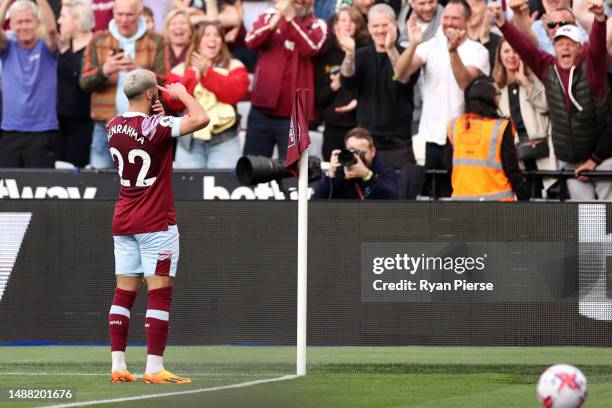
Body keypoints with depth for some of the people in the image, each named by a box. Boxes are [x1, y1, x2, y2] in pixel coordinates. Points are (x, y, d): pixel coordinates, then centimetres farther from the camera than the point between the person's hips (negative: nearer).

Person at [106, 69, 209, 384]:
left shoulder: (113, 127, 4)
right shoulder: (154, 126, -16)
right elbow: (200, 119, -23)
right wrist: (182, 94, -6)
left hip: (123, 221, 7)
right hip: (156, 222, -7)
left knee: (124, 293, 7)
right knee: (159, 294, -5)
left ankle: (118, 366, 5)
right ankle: (154, 368, -9)